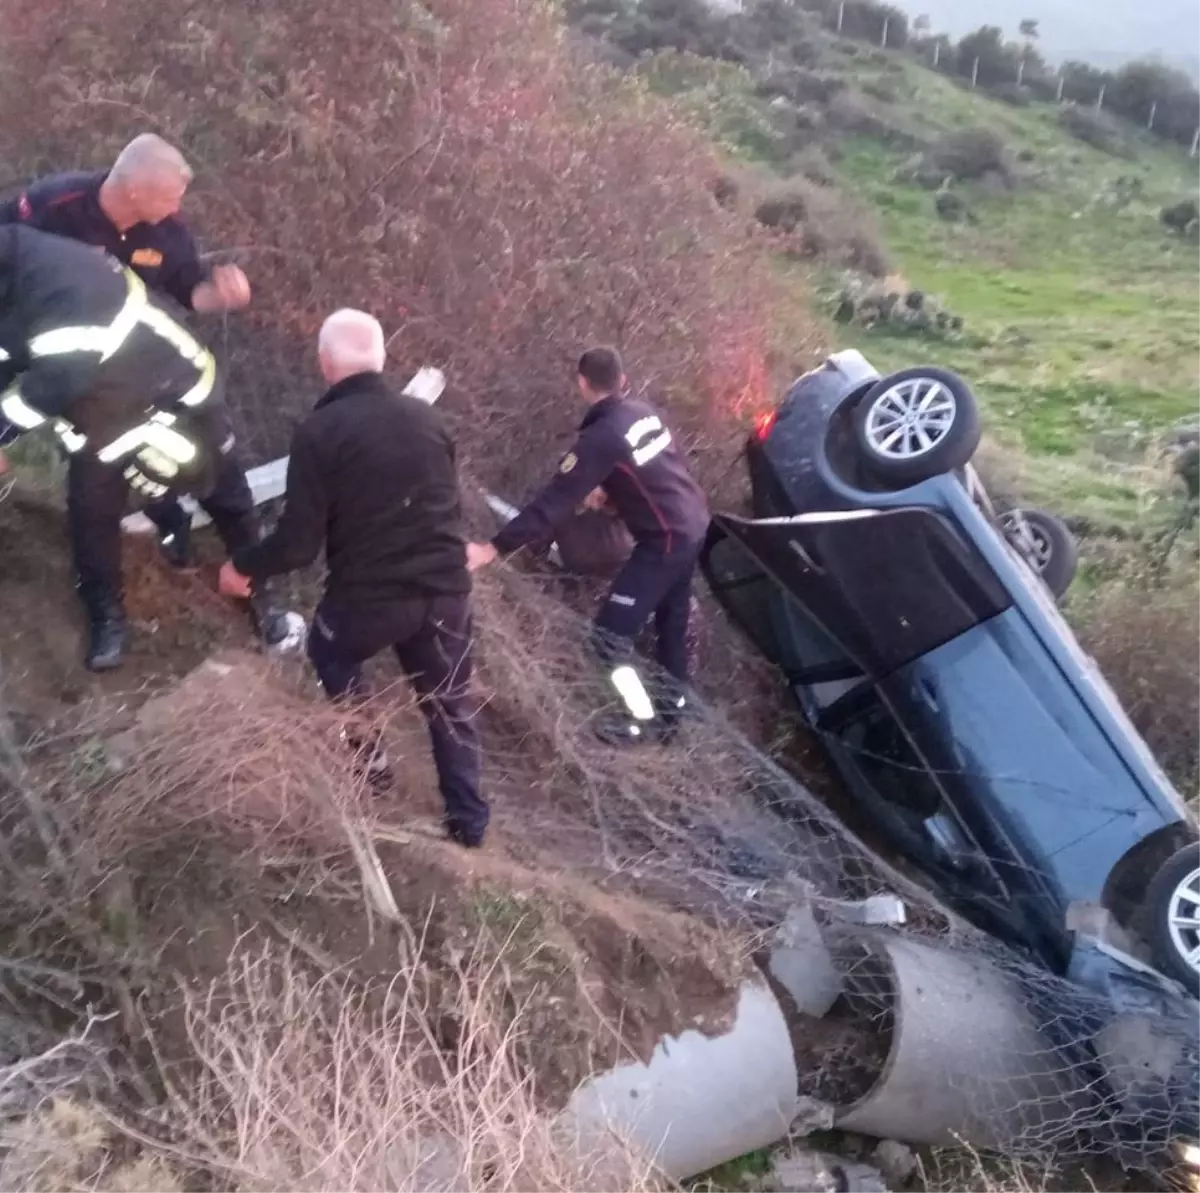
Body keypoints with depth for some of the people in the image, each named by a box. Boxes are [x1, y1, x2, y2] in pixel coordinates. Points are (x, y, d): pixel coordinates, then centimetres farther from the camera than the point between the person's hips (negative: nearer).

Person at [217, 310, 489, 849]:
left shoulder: (318, 432, -13)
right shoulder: (426, 416, 2)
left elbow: (298, 542, -13)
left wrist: (243, 567, 5)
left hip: (369, 596, -3)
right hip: (446, 588, 4)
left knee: (330, 653, 29)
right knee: (450, 704, 19)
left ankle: (371, 766, 30)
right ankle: (468, 821, 24)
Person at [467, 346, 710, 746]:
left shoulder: (601, 437, -20)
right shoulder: (643, 412, 3)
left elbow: (555, 500, -23)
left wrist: (495, 547, -23)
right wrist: (609, 492, 28)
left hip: (666, 540, -9)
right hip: (693, 523, 9)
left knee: (610, 636, -2)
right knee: (672, 626, 19)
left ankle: (644, 721, 10)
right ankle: (669, 715, 31)